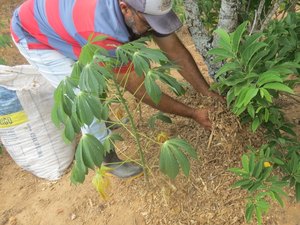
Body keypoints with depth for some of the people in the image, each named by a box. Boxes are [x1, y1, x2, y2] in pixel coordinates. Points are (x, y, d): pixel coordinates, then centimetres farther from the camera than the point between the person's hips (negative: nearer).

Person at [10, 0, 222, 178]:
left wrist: (210, 94, -16)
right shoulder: (104, 31, -44)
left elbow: (177, 51, -15)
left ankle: (102, 123, 47)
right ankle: (107, 158, 9)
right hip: (33, 34, -7)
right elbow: (141, 90, -34)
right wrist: (193, 114, -27)